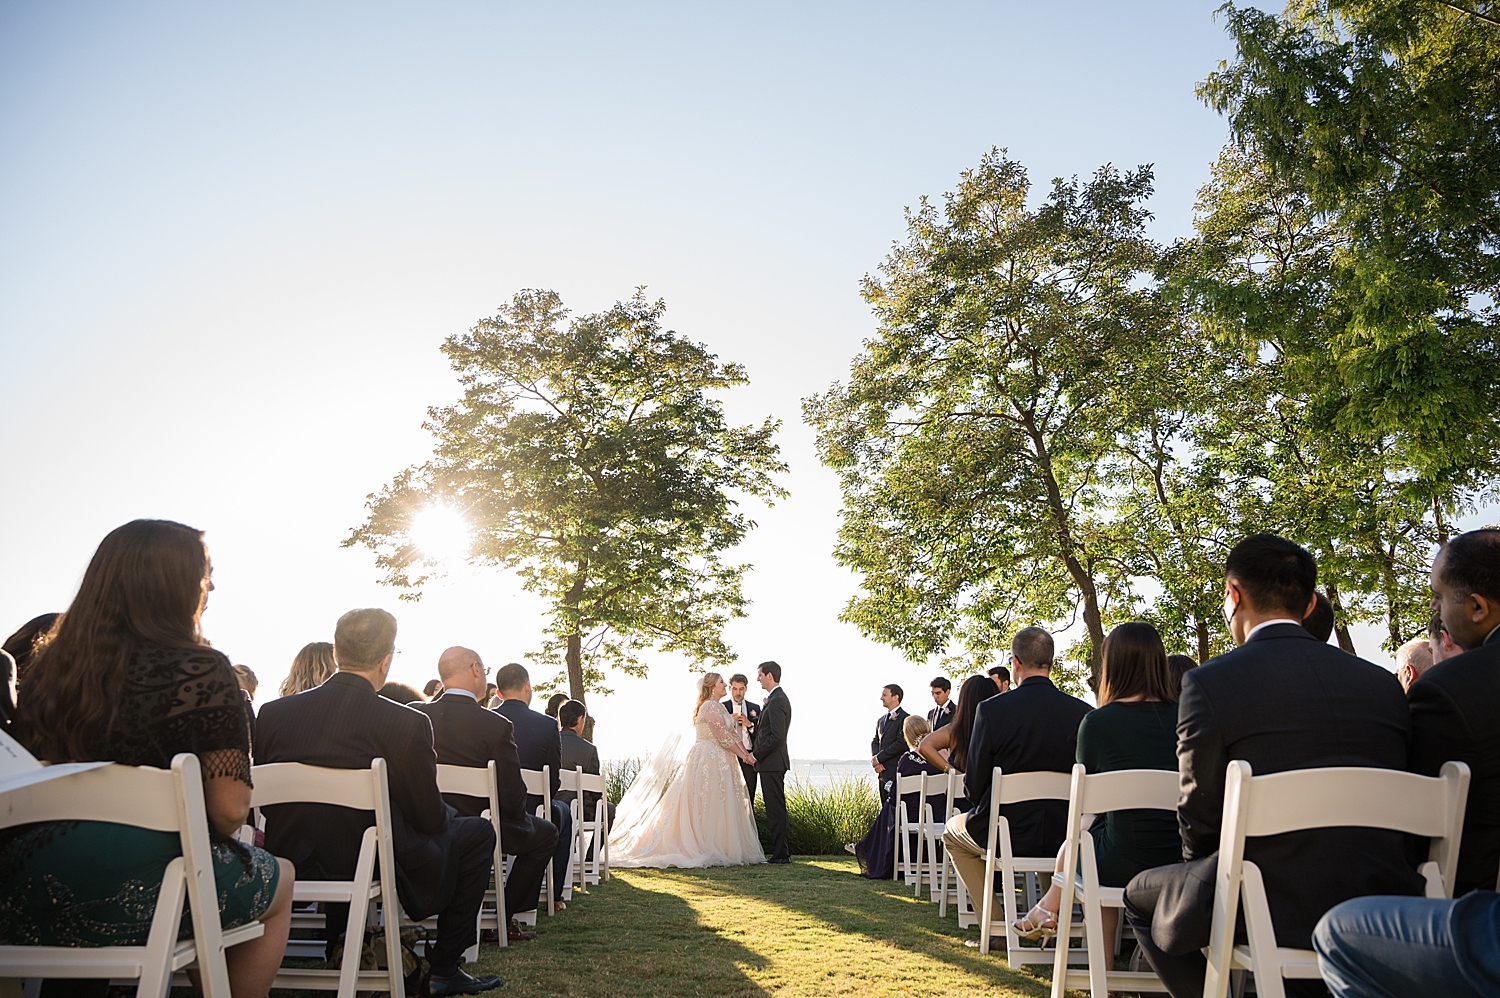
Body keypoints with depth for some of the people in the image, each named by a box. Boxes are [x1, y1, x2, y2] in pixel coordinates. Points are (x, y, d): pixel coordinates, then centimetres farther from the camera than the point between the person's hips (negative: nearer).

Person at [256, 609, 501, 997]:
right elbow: (430, 819, -10)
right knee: (477, 831, 15)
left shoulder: (272, 712, -5)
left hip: (288, 872, 6)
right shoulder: (407, 723, -20)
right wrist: (449, 813, 14)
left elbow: (265, 804, 7)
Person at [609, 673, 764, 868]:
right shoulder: (711, 706, -14)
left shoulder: (715, 706, 18)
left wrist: (746, 752, 5)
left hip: (714, 761, 10)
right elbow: (724, 737, -17)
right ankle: (708, 851, -2)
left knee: (700, 807, 9)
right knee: (710, 807, -6)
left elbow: (731, 735, 15)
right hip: (710, 762, -10)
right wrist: (743, 756, -8)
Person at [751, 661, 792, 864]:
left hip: (772, 762, -10)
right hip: (771, 762, 10)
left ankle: (780, 854, -1)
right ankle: (782, 851, 18)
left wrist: (756, 755, -16)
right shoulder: (776, 698, 17)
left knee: (775, 808, -6)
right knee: (775, 808, 13)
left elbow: (776, 736, -22)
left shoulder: (777, 701, -16)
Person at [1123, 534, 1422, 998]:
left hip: (1279, 913, -5)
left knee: (1141, 896, 19)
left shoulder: (1210, 682, -11)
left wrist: (1206, 867, 17)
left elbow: (1200, 817, -5)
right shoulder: (1383, 682, 4)